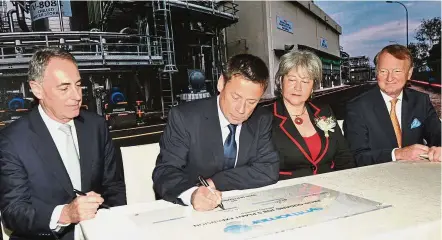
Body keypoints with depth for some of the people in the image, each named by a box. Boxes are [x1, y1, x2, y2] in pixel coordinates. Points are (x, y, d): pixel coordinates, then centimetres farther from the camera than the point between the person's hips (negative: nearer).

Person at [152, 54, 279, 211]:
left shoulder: (262, 120, -1)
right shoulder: (184, 118, -12)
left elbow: (269, 170, -8)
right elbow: (165, 171, -15)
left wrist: (214, 182, -18)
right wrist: (191, 194, -36)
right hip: (192, 212, -2)